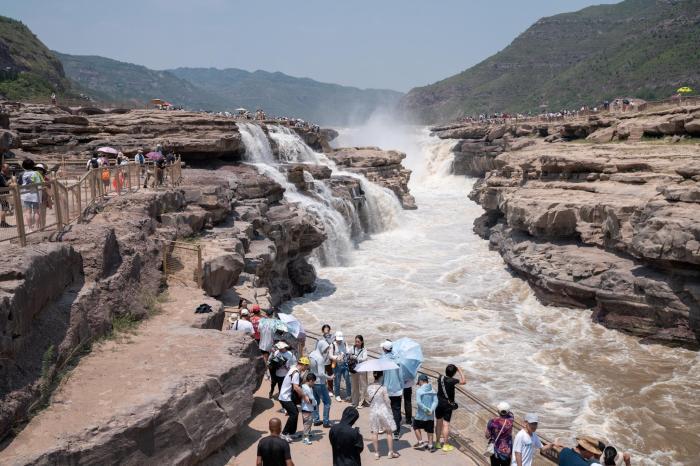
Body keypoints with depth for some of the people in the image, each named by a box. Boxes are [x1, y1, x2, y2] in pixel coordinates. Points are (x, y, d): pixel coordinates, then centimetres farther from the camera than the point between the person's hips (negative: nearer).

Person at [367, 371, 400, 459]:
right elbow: (387, 401, -13)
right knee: (389, 432, 12)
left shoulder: (369, 388, -5)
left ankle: (376, 453, 17)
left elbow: (369, 399, 5)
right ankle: (391, 452, 18)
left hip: (373, 411, 4)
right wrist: (389, 410, 1)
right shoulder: (383, 387, -17)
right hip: (383, 411, -4)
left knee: (375, 433, 12)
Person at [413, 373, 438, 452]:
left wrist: (426, 410, -18)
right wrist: (431, 410, -16)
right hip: (430, 416, 4)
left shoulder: (419, 390, -14)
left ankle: (420, 442, 20)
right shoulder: (432, 390, 0)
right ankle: (430, 445, 21)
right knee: (429, 430, 16)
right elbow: (435, 401, -9)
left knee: (416, 427, 20)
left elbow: (419, 402, -23)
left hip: (420, 415, -3)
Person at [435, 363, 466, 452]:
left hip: (439, 402, 5)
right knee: (446, 424, 1)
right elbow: (464, 381, -16)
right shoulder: (452, 381, -21)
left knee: (439, 423, 16)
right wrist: (460, 371, -7)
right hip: (448, 405, -5)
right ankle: (445, 445, 7)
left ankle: (438, 442, 26)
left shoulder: (440, 378, -4)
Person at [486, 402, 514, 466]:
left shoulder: (493, 422, -21)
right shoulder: (510, 421, -16)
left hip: (495, 451, -1)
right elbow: (510, 414, 10)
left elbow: (487, 436, -9)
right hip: (507, 451, 1)